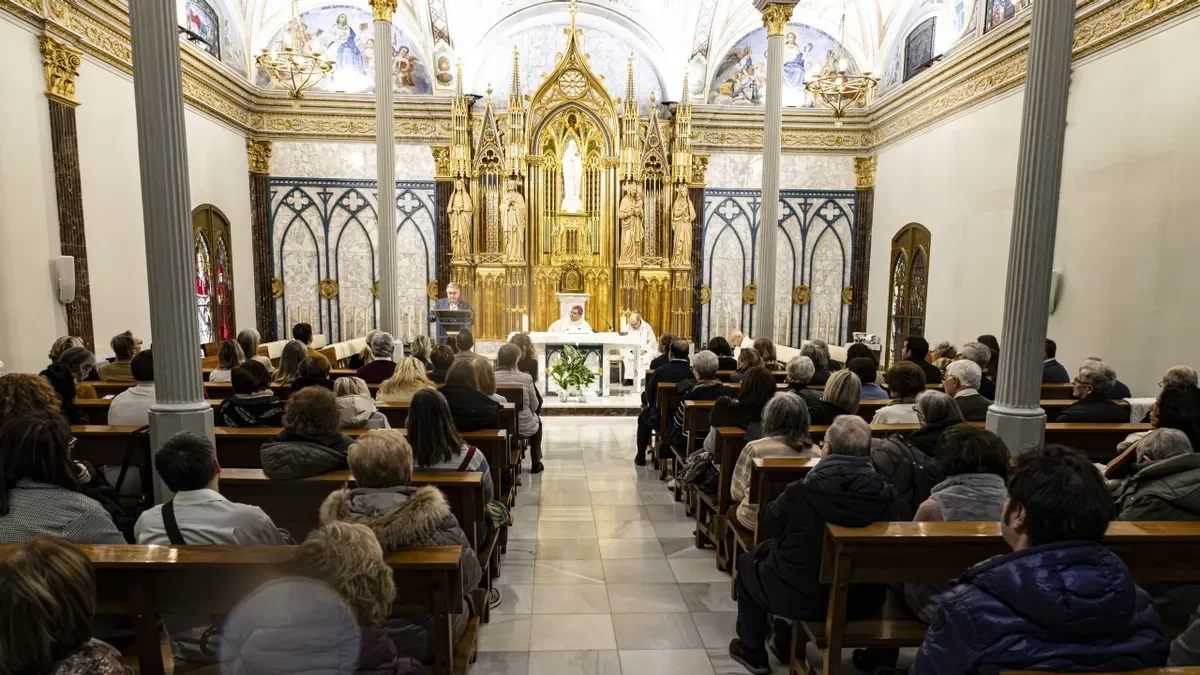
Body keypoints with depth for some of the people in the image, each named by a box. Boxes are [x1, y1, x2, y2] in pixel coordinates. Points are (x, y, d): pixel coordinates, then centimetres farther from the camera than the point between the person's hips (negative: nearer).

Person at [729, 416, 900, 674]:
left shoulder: (803, 491, -25)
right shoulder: (884, 494, -14)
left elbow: (767, 524, -6)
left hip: (802, 598, -4)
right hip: (863, 601, 5)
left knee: (749, 561, 24)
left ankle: (752, 651, 36)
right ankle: (785, 641, 44)